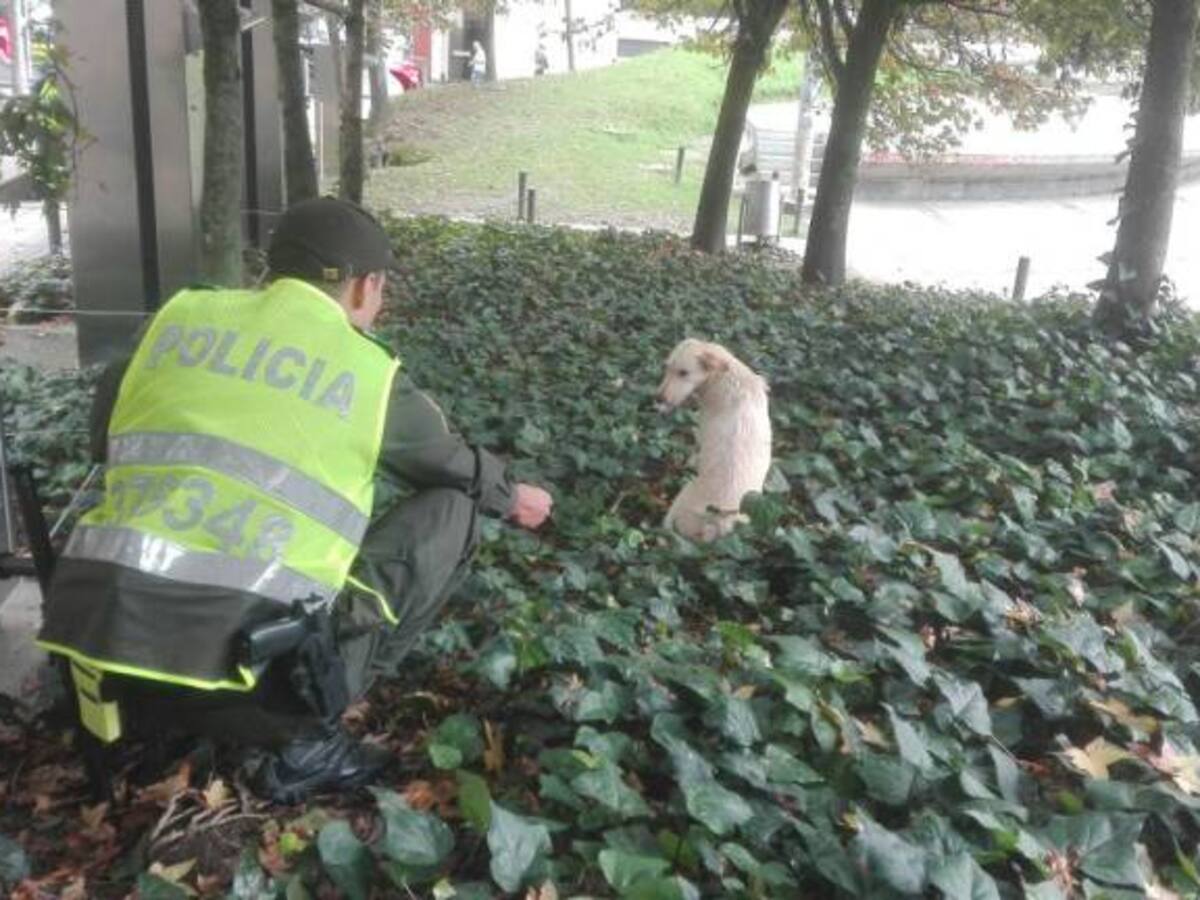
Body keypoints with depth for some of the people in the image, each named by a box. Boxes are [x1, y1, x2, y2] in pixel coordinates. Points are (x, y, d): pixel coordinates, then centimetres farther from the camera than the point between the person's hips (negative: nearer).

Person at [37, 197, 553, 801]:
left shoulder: (181, 315, 13)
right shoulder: (366, 370, 4)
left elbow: (107, 439, 27)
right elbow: (455, 464, 22)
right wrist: (510, 498, 45)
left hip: (101, 650, 6)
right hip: (250, 668, -6)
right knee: (452, 510, 10)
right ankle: (304, 743, 7)